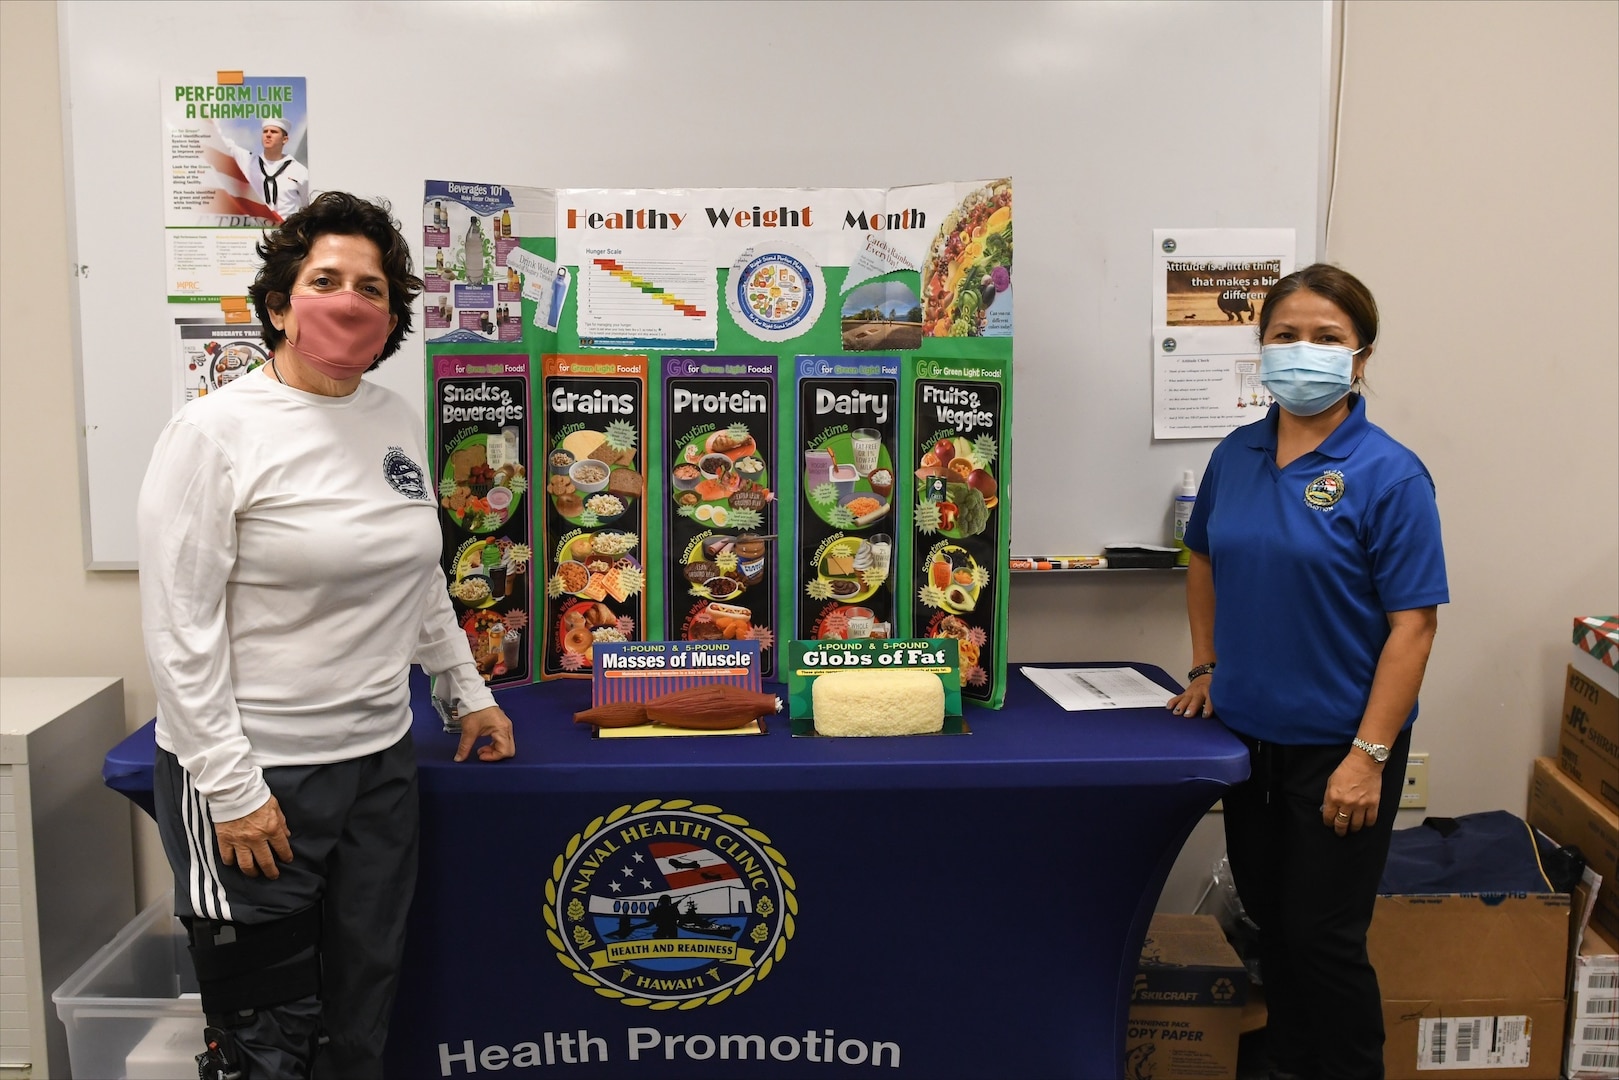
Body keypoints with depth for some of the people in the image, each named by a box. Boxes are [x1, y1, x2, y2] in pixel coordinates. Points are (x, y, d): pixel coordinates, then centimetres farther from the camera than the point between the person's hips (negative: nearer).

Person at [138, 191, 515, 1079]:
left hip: (379, 761, 6)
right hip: (255, 776, -6)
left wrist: (469, 691, 21)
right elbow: (178, 629, -14)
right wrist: (231, 788, -16)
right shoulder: (217, 431, -11)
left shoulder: (398, 422, 8)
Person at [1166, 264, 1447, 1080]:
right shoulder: (1236, 456, 2)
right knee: (1270, 918, 18)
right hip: (1248, 733, 5)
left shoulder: (1387, 475, -14)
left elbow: (1413, 624, -16)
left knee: (1323, 936, 4)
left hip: (1338, 746, -5)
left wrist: (1369, 755, -19)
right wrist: (1206, 669, 11)